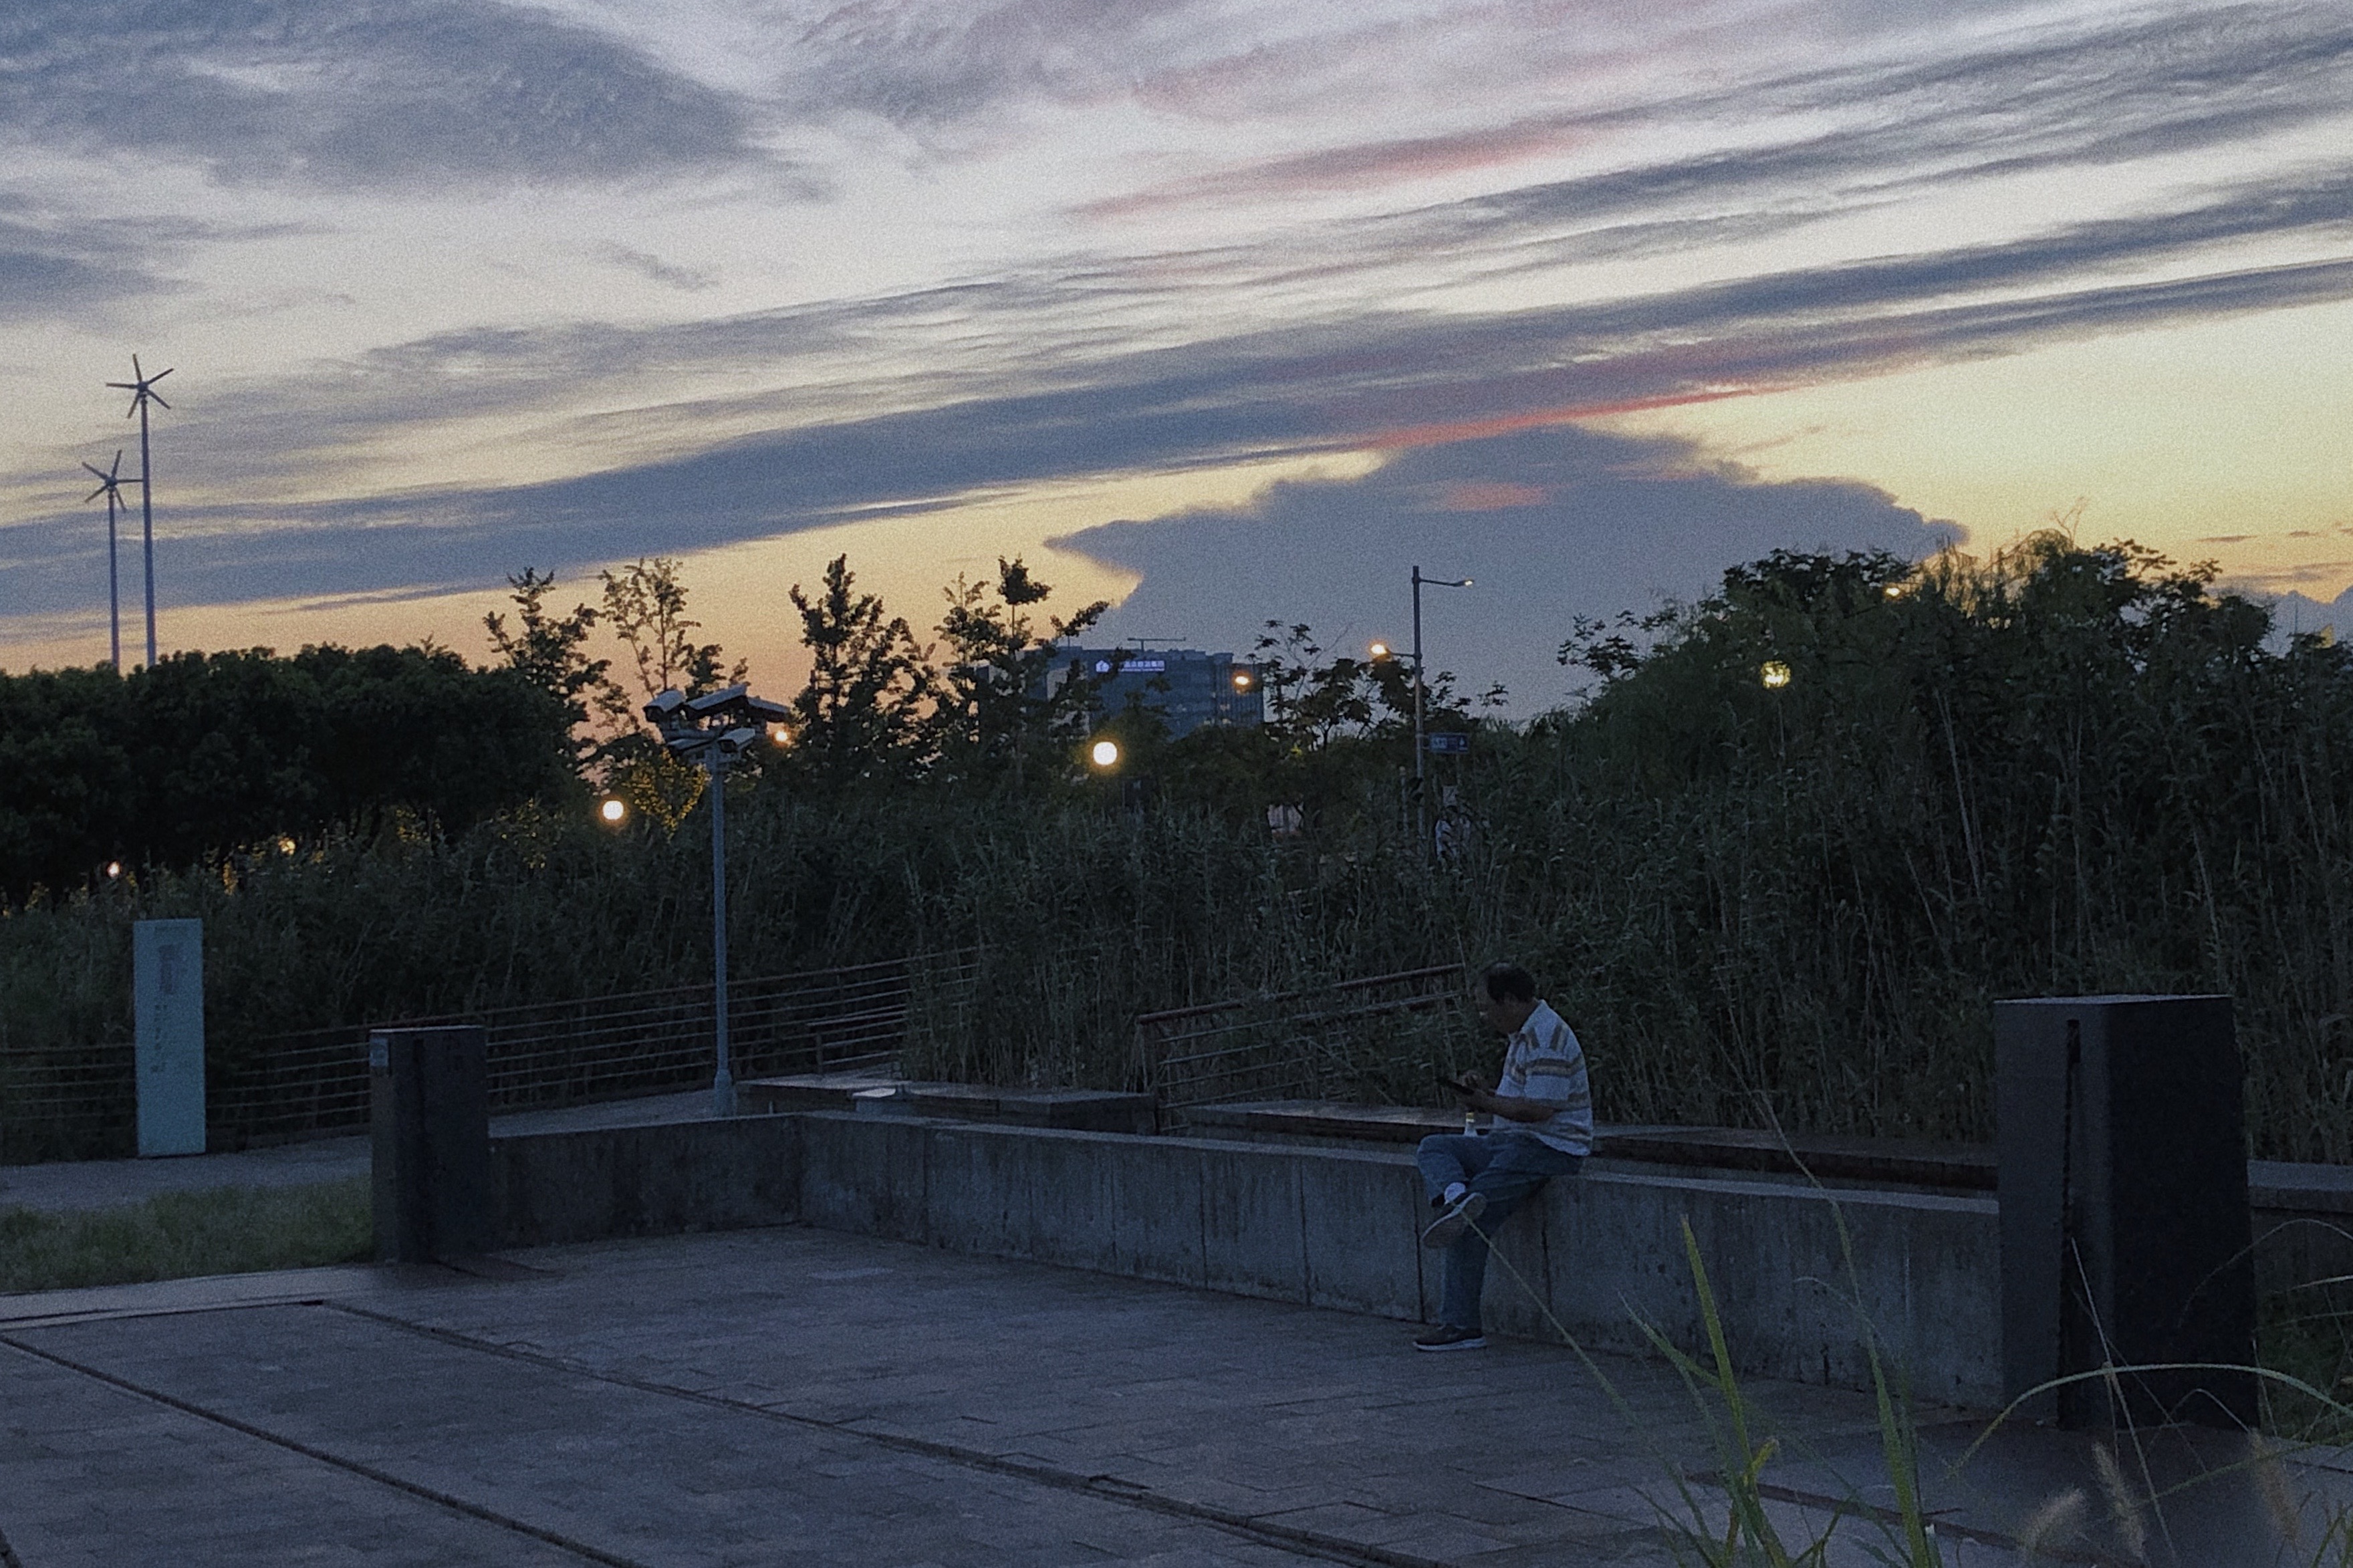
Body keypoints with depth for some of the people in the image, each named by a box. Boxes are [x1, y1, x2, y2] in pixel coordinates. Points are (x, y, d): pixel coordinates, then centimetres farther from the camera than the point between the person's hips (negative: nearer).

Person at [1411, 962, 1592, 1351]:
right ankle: (1457, 1197, -31)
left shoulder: (1546, 1039, -17)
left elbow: (1539, 1109, -24)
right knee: (1434, 1148, -4)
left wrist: (1485, 1102, -11)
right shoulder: (1523, 1035, 18)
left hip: (1550, 1148, -11)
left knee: (1473, 1223, -20)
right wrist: (1483, 1089, 7)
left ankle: (1462, 1326, -18)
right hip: (1514, 1142, 11)